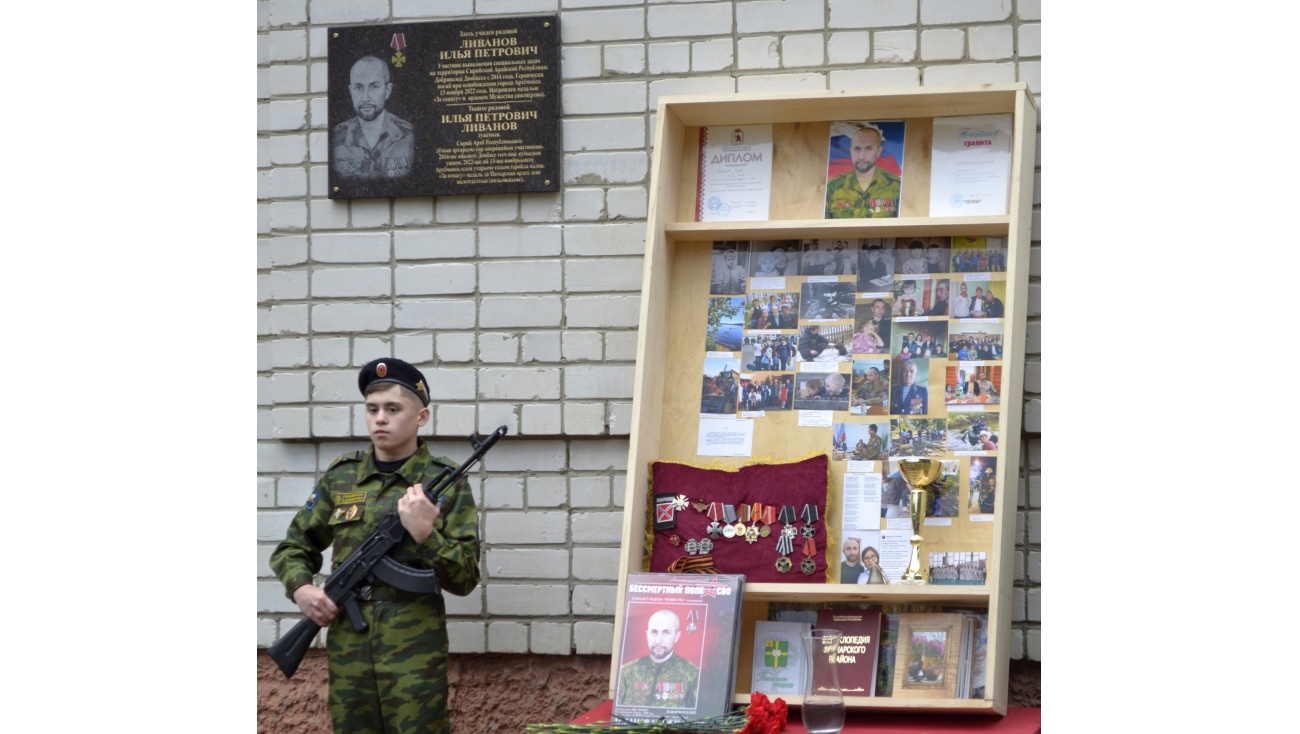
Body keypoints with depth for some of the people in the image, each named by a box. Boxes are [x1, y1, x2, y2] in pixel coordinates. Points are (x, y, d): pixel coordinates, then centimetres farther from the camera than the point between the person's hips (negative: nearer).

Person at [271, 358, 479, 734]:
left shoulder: (446, 483, -3)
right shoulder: (340, 477, 7)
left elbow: (465, 579, -5)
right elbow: (293, 546, 16)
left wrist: (425, 533, -20)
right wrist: (300, 588, -4)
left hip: (415, 649, -3)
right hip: (347, 647, 3)